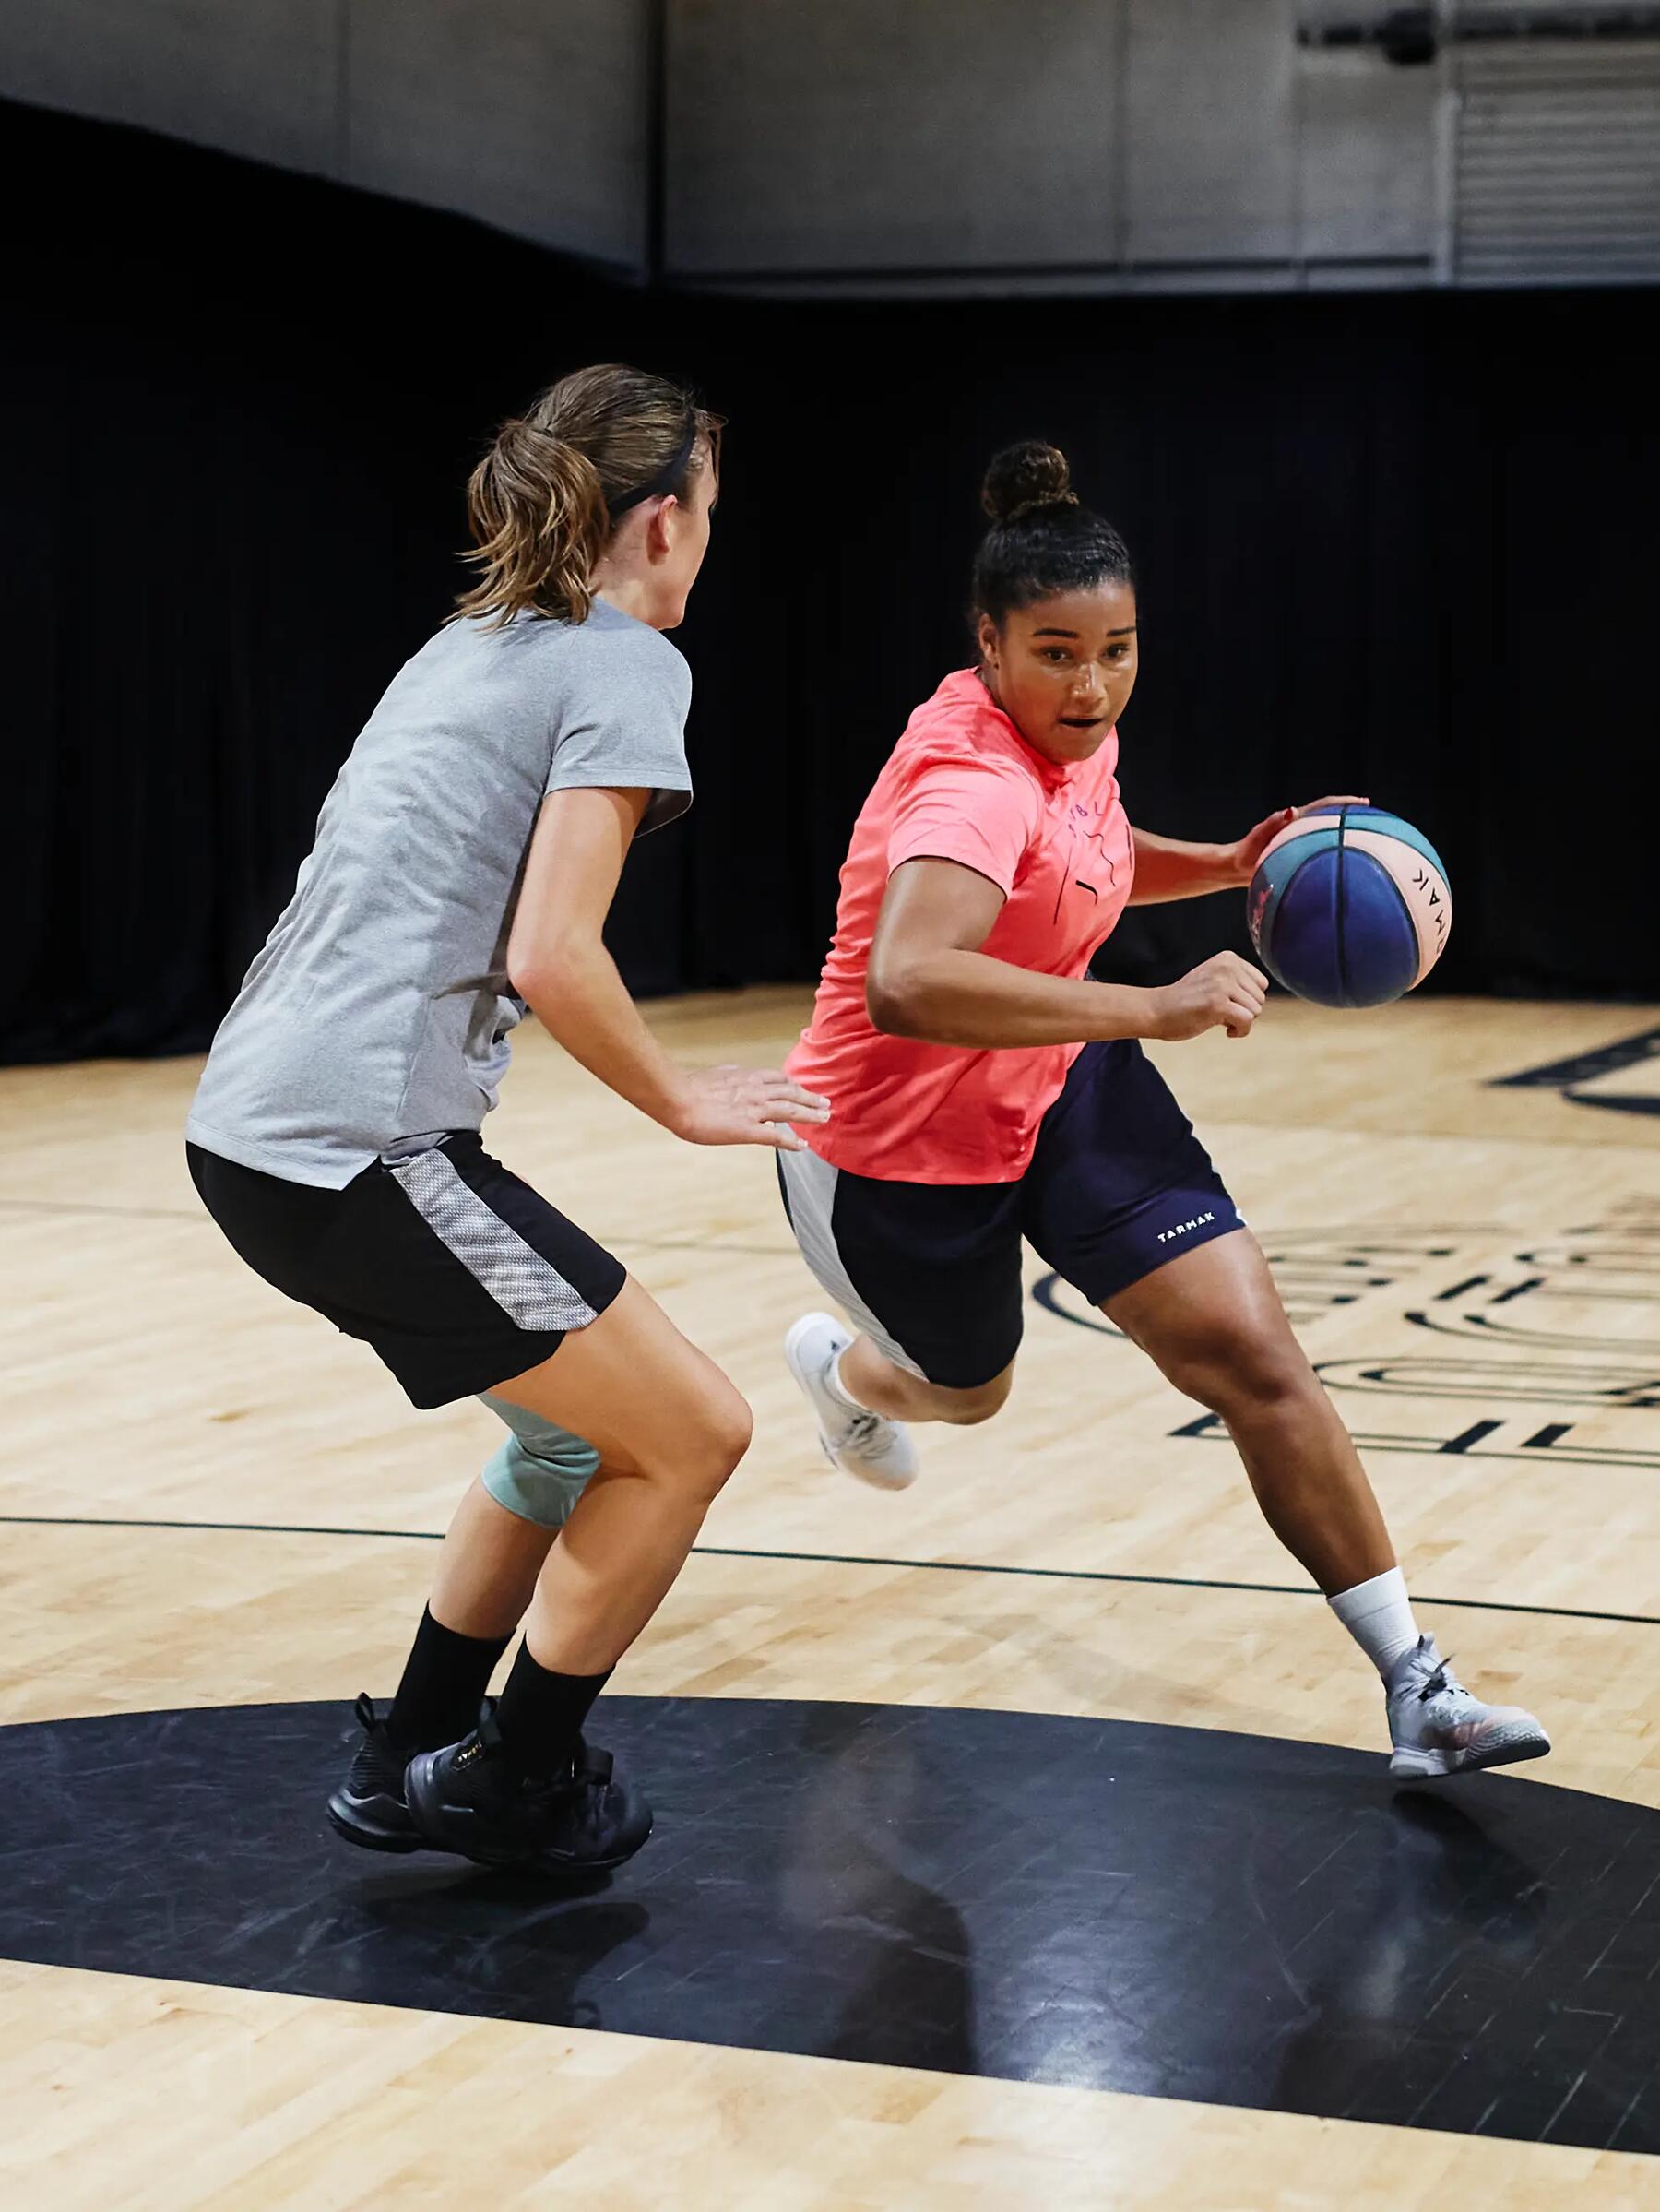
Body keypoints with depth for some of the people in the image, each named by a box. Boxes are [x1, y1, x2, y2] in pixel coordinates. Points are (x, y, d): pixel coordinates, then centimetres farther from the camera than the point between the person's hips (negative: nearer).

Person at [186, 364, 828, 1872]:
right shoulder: (625, 662, -7)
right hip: (356, 1146, -9)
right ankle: (515, 1793, 14)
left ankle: (410, 1766, 31)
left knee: (576, 1419, 24)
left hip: (252, 1124, 9)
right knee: (688, 1432, 2)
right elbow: (548, 956, -15)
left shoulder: (470, 646, 20)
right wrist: (683, 1101, -2)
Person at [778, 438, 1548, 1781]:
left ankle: (1416, 1688, -5)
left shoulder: (1078, 731, -6)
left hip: (1058, 1083, 6)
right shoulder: (973, 785, -33)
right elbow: (905, 983, -53)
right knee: (966, 1391, 22)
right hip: (902, 1147, -6)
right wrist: (1148, 1008, -52)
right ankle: (839, 1366, 61)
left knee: (1257, 1358, -9)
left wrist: (1232, 864, 0)